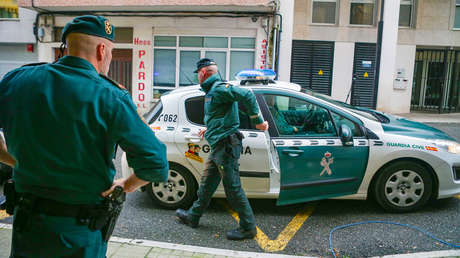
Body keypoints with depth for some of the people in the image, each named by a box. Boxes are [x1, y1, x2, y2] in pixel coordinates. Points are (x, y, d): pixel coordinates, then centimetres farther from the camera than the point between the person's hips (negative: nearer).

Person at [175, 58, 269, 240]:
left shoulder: (219, 89, -14)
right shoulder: (212, 91, 18)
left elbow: (247, 95, -25)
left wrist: (258, 121, -22)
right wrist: (210, 129, 27)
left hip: (226, 146, -11)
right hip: (218, 146, 11)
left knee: (233, 188, -3)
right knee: (207, 183, 20)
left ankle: (248, 228, 10)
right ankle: (193, 216, 36)